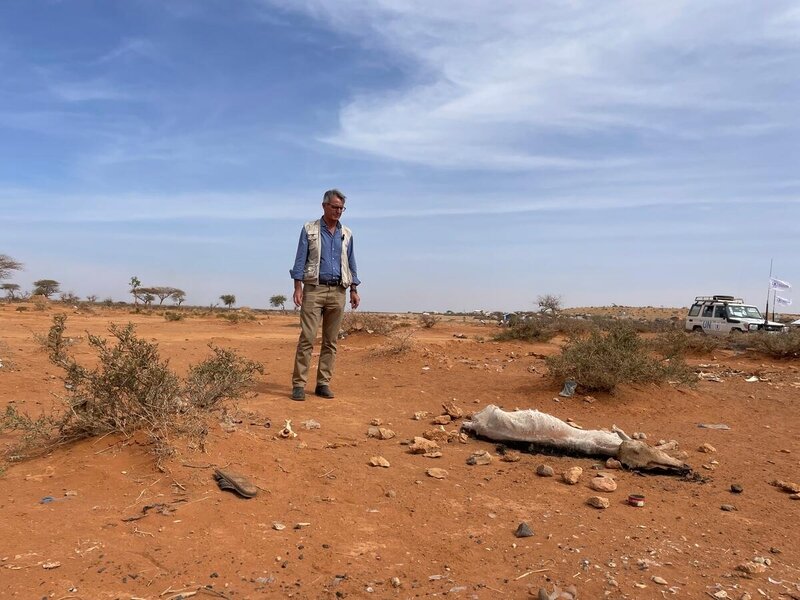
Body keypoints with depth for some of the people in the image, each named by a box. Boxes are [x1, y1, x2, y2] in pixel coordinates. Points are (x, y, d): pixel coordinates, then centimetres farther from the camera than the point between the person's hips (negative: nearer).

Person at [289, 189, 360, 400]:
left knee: (331, 341, 4)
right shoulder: (309, 229, 4)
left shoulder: (346, 234, 13)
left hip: (338, 292, 4)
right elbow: (300, 260, 0)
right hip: (314, 289, -3)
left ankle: (323, 383, 11)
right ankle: (299, 384, -5)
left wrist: (354, 290, 7)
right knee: (307, 338, -9)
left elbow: (351, 264, 15)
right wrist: (297, 288, -9)